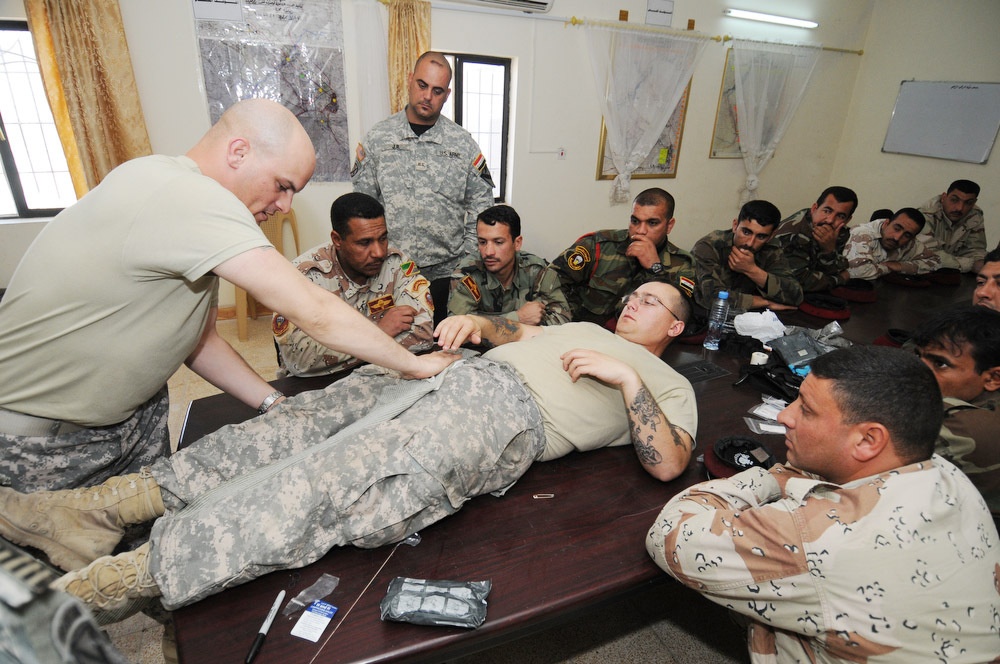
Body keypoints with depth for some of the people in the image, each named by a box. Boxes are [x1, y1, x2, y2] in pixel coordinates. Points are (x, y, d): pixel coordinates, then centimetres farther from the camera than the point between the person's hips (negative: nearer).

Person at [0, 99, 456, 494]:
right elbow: (313, 312, -32)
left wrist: (276, 405, -5)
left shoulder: (194, 209, 1)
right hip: (40, 441, -8)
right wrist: (412, 364, -22)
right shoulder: (183, 195, -30)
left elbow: (196, 338, 4)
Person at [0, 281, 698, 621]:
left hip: (506, 412, -6)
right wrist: (476, 322, 14)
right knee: (303, 423, -9)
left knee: (331, 479, -24)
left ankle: (122, 578, -21)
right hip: (465, 370, 7)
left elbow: (668, 463, 2)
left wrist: (627, 380, -8)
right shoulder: (586, 327, 38)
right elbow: (516, 331, 36)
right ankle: (100, 507, -6)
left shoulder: (668, 384, 18)